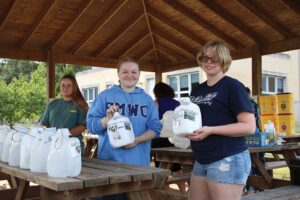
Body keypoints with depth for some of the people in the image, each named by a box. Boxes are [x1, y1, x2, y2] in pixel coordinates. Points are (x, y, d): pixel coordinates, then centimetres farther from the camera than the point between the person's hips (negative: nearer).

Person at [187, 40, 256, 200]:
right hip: (201, 161, 8)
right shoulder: (197, 90, 14)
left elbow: (249, 127, -15)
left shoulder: (232, 86, -9)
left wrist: (211, 130, -22)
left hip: (228, 160, -7)